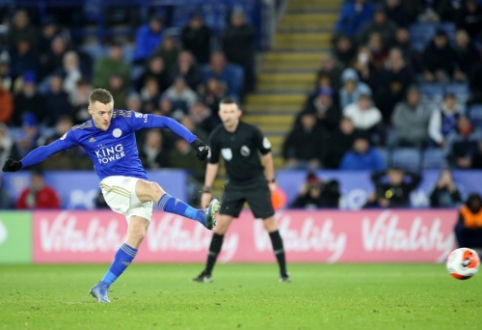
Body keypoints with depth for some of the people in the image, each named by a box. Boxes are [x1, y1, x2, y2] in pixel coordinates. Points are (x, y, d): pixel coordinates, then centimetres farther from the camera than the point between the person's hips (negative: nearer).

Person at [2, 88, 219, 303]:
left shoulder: (125, 120, -4)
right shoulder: (80, 133, 1)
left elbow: (164, 122, -8)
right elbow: (48, 149, 7)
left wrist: (194, 141, -15)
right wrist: (20, 164, -1)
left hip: (140, 189, 1)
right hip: (113, 185, -1)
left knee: (137, 236, -15)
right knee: (153, 189, -30)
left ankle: (103, 286, -8)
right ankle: (201, 216, -36)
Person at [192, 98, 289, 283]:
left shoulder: (251, 131, -15)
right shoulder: (216, 136, -7)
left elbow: (266, 154, -1)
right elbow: (212, 163, 6)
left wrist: (271, 180, 2)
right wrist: (207, 190, 4)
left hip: (256, 183, -2)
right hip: (234, 185, 2)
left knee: (269, 222, -7)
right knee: (221, 224, -4)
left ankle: (283, 271, -1)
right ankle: (207, 273, 3)